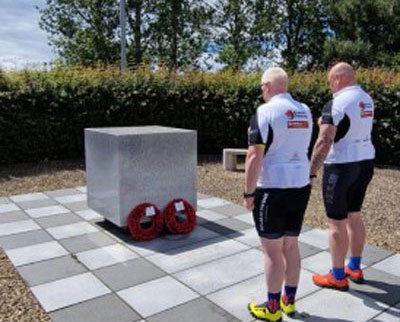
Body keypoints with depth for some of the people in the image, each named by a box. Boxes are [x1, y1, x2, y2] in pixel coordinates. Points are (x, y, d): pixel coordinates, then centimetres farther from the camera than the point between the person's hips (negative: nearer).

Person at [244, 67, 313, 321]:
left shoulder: (265, 112, -14)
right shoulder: (305, 111, 9)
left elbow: (254, 157, -18)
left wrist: (249, 193, -11)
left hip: (272, 189, -7)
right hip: (301, 186, 7)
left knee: (272, 251, 6)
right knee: (291, 246, 17)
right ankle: (289, 301, 32)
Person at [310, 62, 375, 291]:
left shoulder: (337, 103, -18)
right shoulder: (367, 100, 9)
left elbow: (324, 141, -23)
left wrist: (311, 171, -18)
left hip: (342, 166, -8)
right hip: (365, 163, 9)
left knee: (337, 222, 2)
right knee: (354, 216, 19)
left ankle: (338, 277, 14)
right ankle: (355, 269, 32)